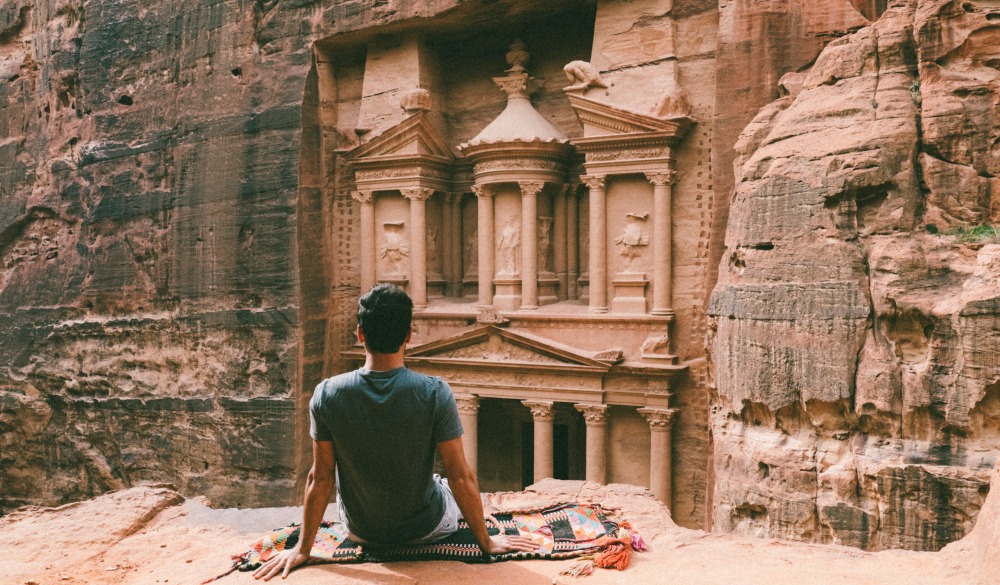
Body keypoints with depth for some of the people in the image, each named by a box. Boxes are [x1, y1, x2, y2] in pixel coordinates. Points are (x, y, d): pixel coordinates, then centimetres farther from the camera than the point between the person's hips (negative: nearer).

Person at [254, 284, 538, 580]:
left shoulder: (327, 394, -21)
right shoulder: (435, 393, -26)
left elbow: (320, 479, -13)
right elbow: (461, 477, -19)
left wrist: (303, 548, 1)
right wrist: (487, 542, -5)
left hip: (361, 531, 1)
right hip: (426, 529, -1)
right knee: (455, 489, 32)